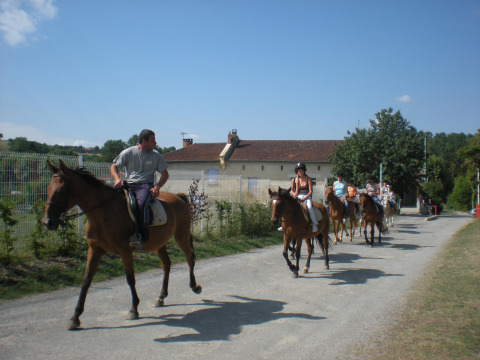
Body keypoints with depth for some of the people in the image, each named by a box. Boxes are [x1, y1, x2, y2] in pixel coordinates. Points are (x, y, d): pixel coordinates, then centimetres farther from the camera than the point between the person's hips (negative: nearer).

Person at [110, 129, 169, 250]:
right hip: (128, 185, 2)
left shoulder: (156, 155, 10)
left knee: (141, 204, -34)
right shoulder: (128, 152, 7)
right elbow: (114, 167, 11)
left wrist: (157, 186, -5)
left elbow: (165, 174, 13)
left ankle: (142, 237, -35)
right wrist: (117, 179, -10)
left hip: (146, 185, -2)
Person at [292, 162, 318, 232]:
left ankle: (315, 223, -27)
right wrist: (294, 197, -11)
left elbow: (311, 191, -7)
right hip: (299, 197, 4)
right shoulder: (297, 179, 10)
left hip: (307, 197, -4)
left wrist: (304, 198, -18)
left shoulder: (308, 179, -1)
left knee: (309, 206, -34)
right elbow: (297, 191, 9)